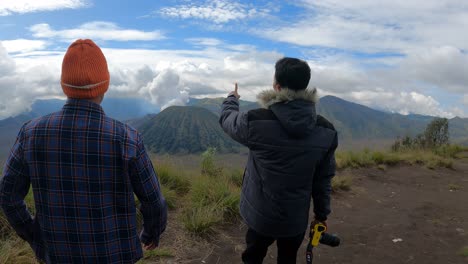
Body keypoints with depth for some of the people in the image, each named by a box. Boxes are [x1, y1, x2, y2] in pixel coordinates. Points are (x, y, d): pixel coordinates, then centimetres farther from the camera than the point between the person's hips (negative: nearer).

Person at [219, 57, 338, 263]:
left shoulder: (256, 122, -23)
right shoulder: (326, 131, -12)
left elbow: (226, 119, 0)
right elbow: (323, 178, -4)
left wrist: (232, 99, 22)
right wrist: (322, 214, 11)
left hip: (260, 216, -2)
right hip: (297, 218, 2)